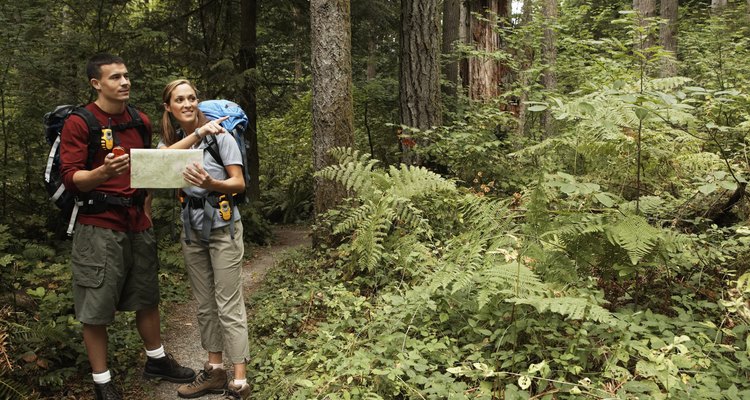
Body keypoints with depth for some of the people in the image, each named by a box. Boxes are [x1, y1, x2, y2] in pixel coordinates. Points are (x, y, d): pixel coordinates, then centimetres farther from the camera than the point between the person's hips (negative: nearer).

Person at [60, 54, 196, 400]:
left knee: (146, 297, 16)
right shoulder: (78, 124, -9)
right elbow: (69, 177, -14)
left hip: (137, 223, 6)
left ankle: (156, 360, 34)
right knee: (96, 308, 0)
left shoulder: (141, 122, 11)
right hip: (98, 226, -6)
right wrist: (104, 172, -32)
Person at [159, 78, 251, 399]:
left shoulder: (220, 136, -7)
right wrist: (198, 132, -28)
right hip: (191, 228, 6)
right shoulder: (170, 139, 7)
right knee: (205, 305, 12)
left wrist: (212, 184, -31)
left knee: (228, 307, -6)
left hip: (222, 226, -5)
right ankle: (215, 371, 23)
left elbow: (239, 183, -11)